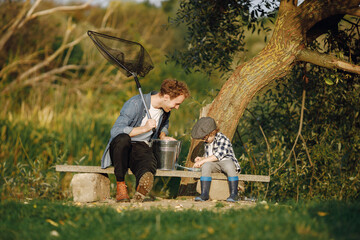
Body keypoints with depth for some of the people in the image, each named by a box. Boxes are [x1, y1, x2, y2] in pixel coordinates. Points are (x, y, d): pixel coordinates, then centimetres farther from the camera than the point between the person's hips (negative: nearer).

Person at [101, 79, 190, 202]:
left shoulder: (165, 109, 8)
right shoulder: (135, 103, -16)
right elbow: (115, 131, -22)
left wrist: (163, 136, 10)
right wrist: (144, 128, -21)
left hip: (141, 147, 4)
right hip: (120, 148, -4)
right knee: (123, 138, -41)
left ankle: (142, 187, -63)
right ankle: (120, 185, -28)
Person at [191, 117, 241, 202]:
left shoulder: (222, 139, -9)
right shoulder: (207, 142, 17)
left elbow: (218, 155, -20)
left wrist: (202, 161, -21)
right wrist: (201, 158, 6)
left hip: (226, 161, -5)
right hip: (214, 165, 5)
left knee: (229, 165, -42)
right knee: (206, 165, -30)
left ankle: (233, 194, -34)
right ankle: (204, 194, -36)